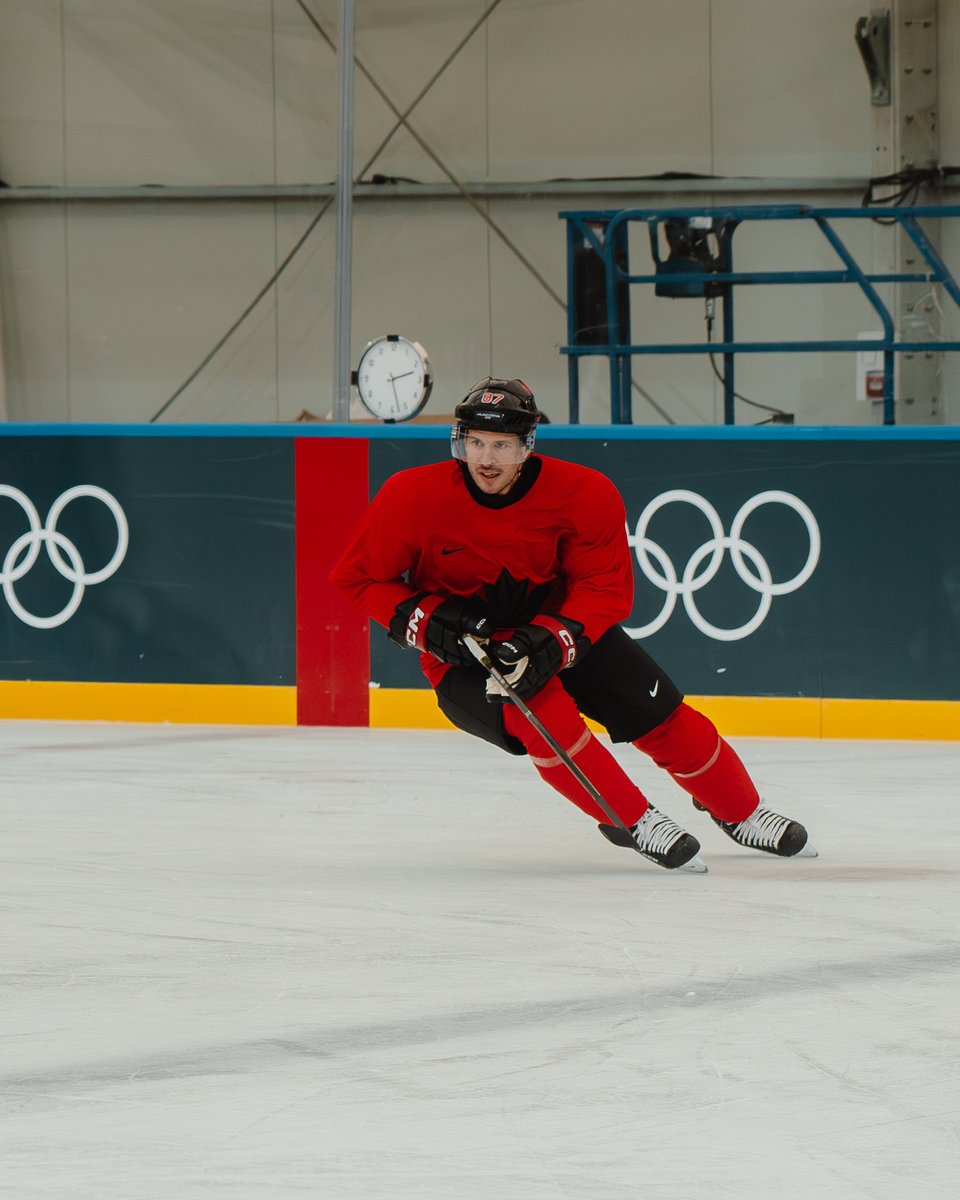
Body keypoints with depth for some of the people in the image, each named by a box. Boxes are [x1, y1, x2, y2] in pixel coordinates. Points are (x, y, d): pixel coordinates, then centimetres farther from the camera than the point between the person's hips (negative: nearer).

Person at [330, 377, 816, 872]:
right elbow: (356, 577, -9)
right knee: (540, 709, -32)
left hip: (565, 630, 2)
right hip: (463, 659, -2)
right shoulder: (413, 497, -20)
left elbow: (606, 590, -16)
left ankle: (739, 812, 21)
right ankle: (634, 821, -16)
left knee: (659, 715, -6)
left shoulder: (585, 495, -19)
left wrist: (551, 641, -33)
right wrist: (425, 621, -24)